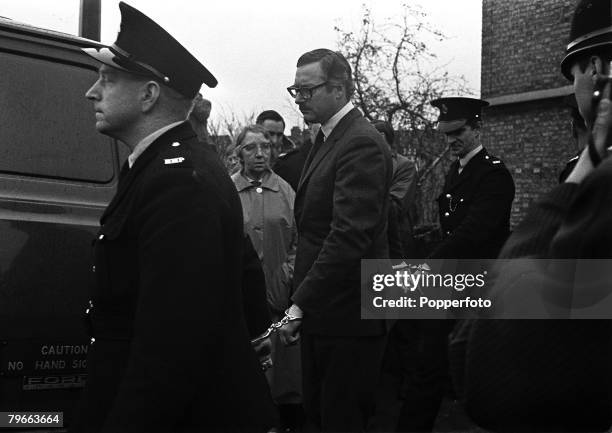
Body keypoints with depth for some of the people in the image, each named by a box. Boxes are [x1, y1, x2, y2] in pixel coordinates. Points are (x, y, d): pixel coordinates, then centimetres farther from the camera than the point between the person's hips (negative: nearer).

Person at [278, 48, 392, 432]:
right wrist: (301, 302, 10)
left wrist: (300, 304, -24)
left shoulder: (362, 144, -17)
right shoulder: (328, 138, 15)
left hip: (348, 315, -9)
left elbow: (349, 236, -25)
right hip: (321, 313, 9)